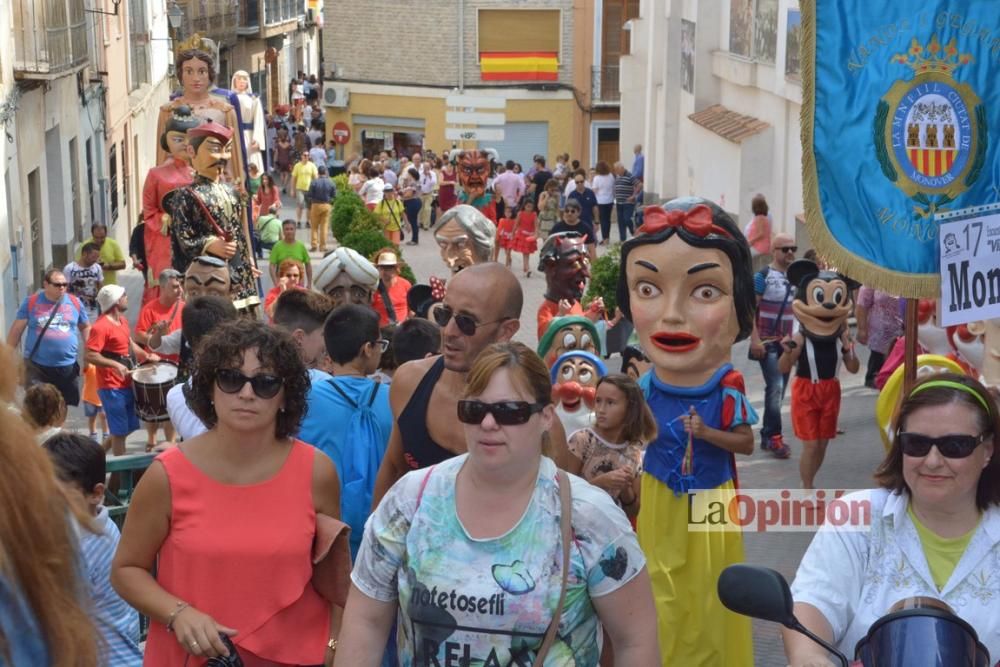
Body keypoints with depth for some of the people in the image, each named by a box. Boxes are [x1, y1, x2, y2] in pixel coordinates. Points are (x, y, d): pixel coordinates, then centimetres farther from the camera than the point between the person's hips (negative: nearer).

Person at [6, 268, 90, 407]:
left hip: (67, 367, 2)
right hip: (37, 366, -2)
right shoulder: (31, 302, -1)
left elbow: (85, 327, 16)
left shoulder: (75, 302, 5)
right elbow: (16, 331, 3)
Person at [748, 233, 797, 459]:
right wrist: (755, 339, -19)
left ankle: (767, 436, 16)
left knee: (779, 390, 8)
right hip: (768, 342, -6)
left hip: (788, 343, 6)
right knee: (775, 387, -14)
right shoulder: (763, 276, -7)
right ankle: (775, 437, -9)